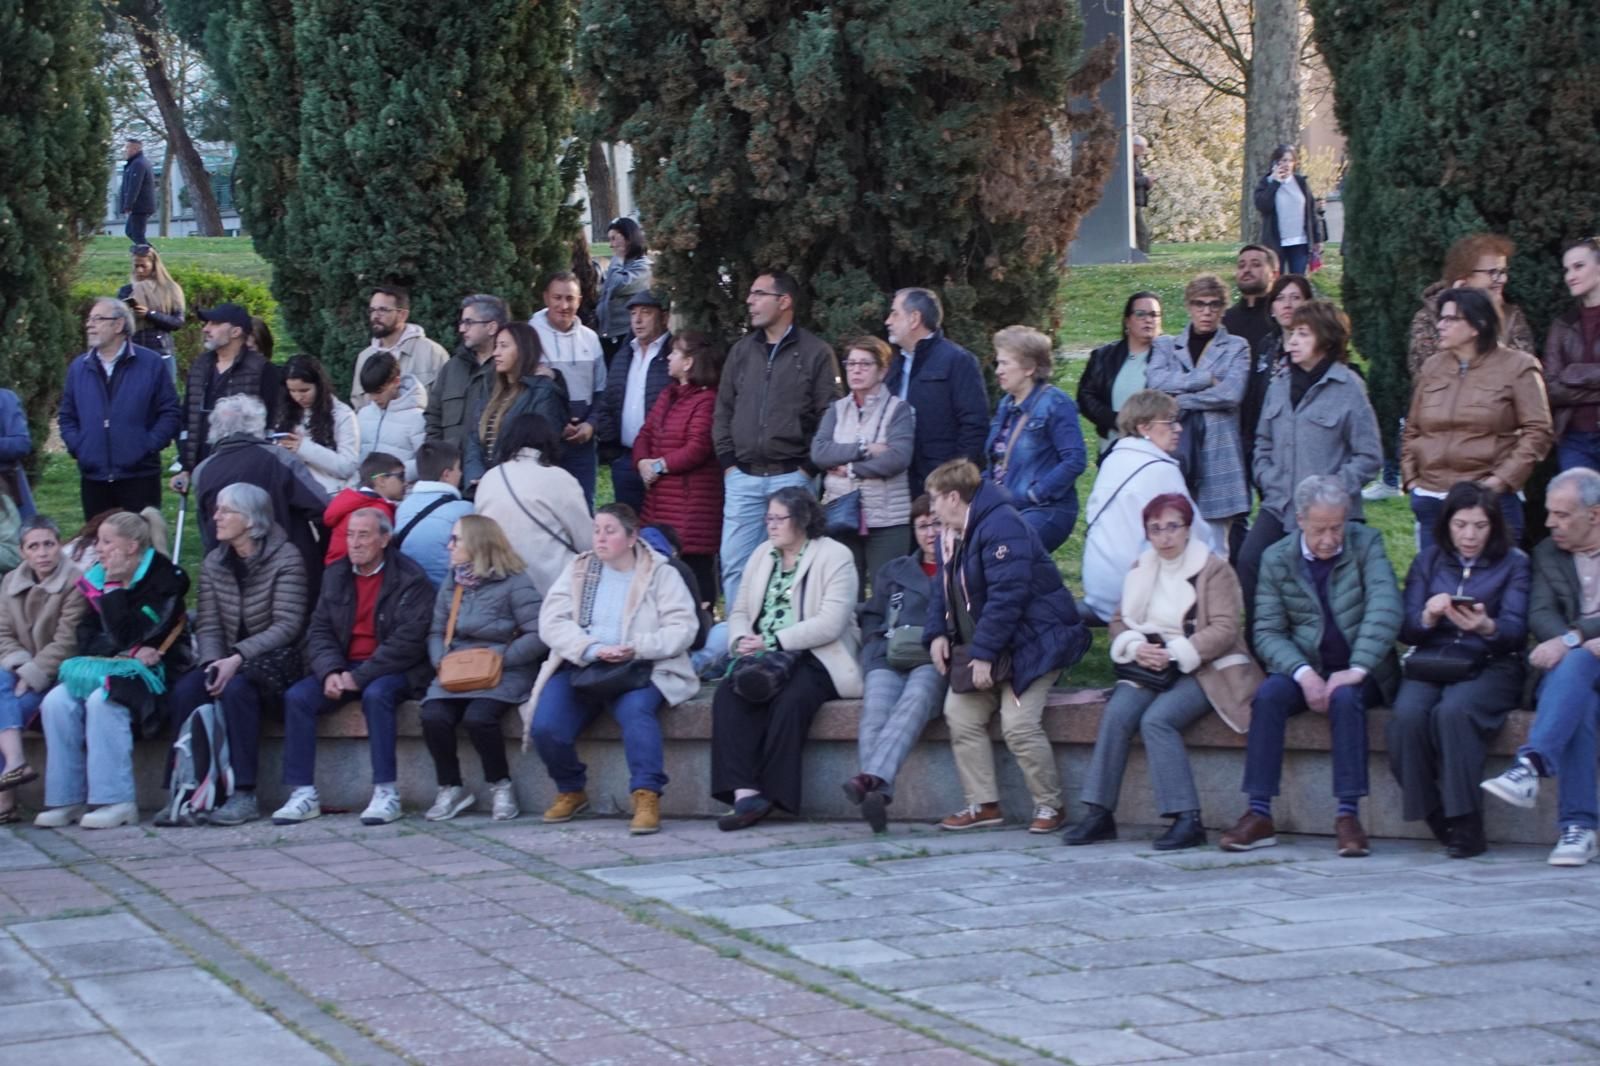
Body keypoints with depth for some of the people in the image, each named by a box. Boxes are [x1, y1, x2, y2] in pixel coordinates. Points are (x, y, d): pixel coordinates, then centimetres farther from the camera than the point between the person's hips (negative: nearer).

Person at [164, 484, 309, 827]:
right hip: (230, 661, 5)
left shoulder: (285, 558, -8)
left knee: (236, 688, -34)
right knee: (185, 690, -24)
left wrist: (238, 658, -25)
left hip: (275, 661, -5)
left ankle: (244, 795, -32)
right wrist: (213, 663, -16)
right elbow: (208, 625, 4)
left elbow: (287, 626, -15)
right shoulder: (213, 563, 11)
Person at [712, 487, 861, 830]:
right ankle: (744, 792, -36)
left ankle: (774, 795, -28)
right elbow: (739, 610, 17)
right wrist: (742, 641, -7)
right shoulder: (761, 555, 20)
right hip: (764, 659, 5)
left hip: (816, 659, -5)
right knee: (727, 694, -24)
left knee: (790, 700, -35)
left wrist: (771, 642, -17)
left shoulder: (835, 556, -3)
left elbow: (830, 622, -14)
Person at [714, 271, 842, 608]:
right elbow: (723, 411, 18)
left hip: (791, 478, -4)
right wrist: (728, 460, 7)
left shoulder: (816, 353, -1)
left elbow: (830, 416, -3)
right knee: (734, 562, 0)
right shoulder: (742, 351, 14)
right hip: (743, 478, 4)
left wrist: (809, 467, -8)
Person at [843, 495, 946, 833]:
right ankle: (878, 796, -52)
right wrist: (883, 643, 7)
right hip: (888, 661, 3)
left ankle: (871, 779, -59)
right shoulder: (893, 572, 33)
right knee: (874, 716, -31)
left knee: (914, 702, -37)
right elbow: (871, 620, 29)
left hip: (937, 664, -3)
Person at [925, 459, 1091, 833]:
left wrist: (984, 654, -27)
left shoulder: (1001, 528, -21)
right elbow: (942, 591, 17)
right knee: (960, 713, -3)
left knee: (1019, 724, -20)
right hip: (983, 647, 10)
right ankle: (983, 804, 2)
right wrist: (936, 634, -2)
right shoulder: (951, 536, 12)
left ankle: (1049, 805, -4)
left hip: (1032, 641, -10)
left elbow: (1007, 596, -27)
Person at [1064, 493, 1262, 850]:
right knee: (1116, 714, -23)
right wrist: (1136, 647, -8)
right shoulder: (1141, 570, 17)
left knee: (1156, 719, -30)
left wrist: (1174, 653, -19)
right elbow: (1119, 621, 14)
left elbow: (1224, 630, -10)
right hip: (1150, 669, 5)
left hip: (1203, 670, -5)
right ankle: (1099, 813, -21)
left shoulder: (1213, 569, -2)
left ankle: (1188, 820, -30)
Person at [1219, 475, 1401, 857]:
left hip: (1360, 671, -2)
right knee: (1268, 695, -28)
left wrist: (1356, 670, -26)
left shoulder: (1366, 544, -3)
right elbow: (1267, 632, -1)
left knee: (1345, 698, -34)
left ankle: (1348, 815, -34)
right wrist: (1303, 673, -20)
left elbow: (1385, 610, -15)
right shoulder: (1277, 559, 3)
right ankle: (1259, 815, -28)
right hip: (1305, 667, 2)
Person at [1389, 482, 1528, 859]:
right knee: (1406, 715, -31)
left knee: (1453, 711, -35)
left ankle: (1465, 825, -30)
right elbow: (1405, 630, 8)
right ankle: (1435, 817, -18)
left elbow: (1516, 630, -4)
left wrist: (1487, 627, -26)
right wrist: (1428, 617, -15)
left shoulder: (1513, 564, 11)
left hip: (1489, 666, -2)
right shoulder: (1427, 562, 19)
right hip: (1429, 663, 3)